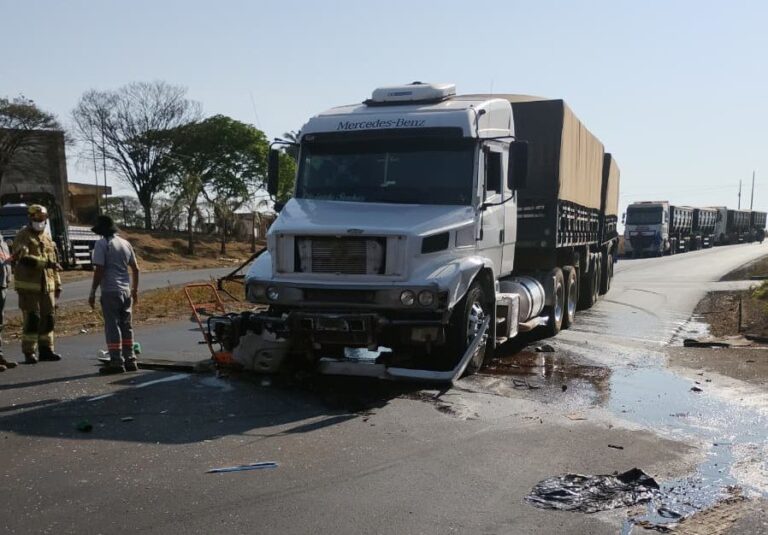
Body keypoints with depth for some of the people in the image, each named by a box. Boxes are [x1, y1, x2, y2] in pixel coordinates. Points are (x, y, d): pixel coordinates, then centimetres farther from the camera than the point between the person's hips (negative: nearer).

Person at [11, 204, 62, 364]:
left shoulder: (47, 237, 16)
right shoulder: (23, 236, -5)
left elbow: (53, 262, 20)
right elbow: (23, 258, -22)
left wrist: (58, 283, 18)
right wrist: (44, 262, -31)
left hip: (47, 285, 6)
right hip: (28, 286, -6)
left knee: (48, 318, 8)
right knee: (32, 319, -6)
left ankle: (46, 350, 18)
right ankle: (29, 353, 3)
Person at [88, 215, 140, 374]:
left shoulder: (102, 244, -8)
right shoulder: (125, 243, 12)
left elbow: (99, 270, -14)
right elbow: (135, 268, 15)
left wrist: (92, 292, -8)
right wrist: (135, 289, 23)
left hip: (110, 291, -6)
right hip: (126, 291, 7)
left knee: (112, 327, -3)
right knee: (126, 326, 12)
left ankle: (116, 362, -2)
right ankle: (130, 360, 17)